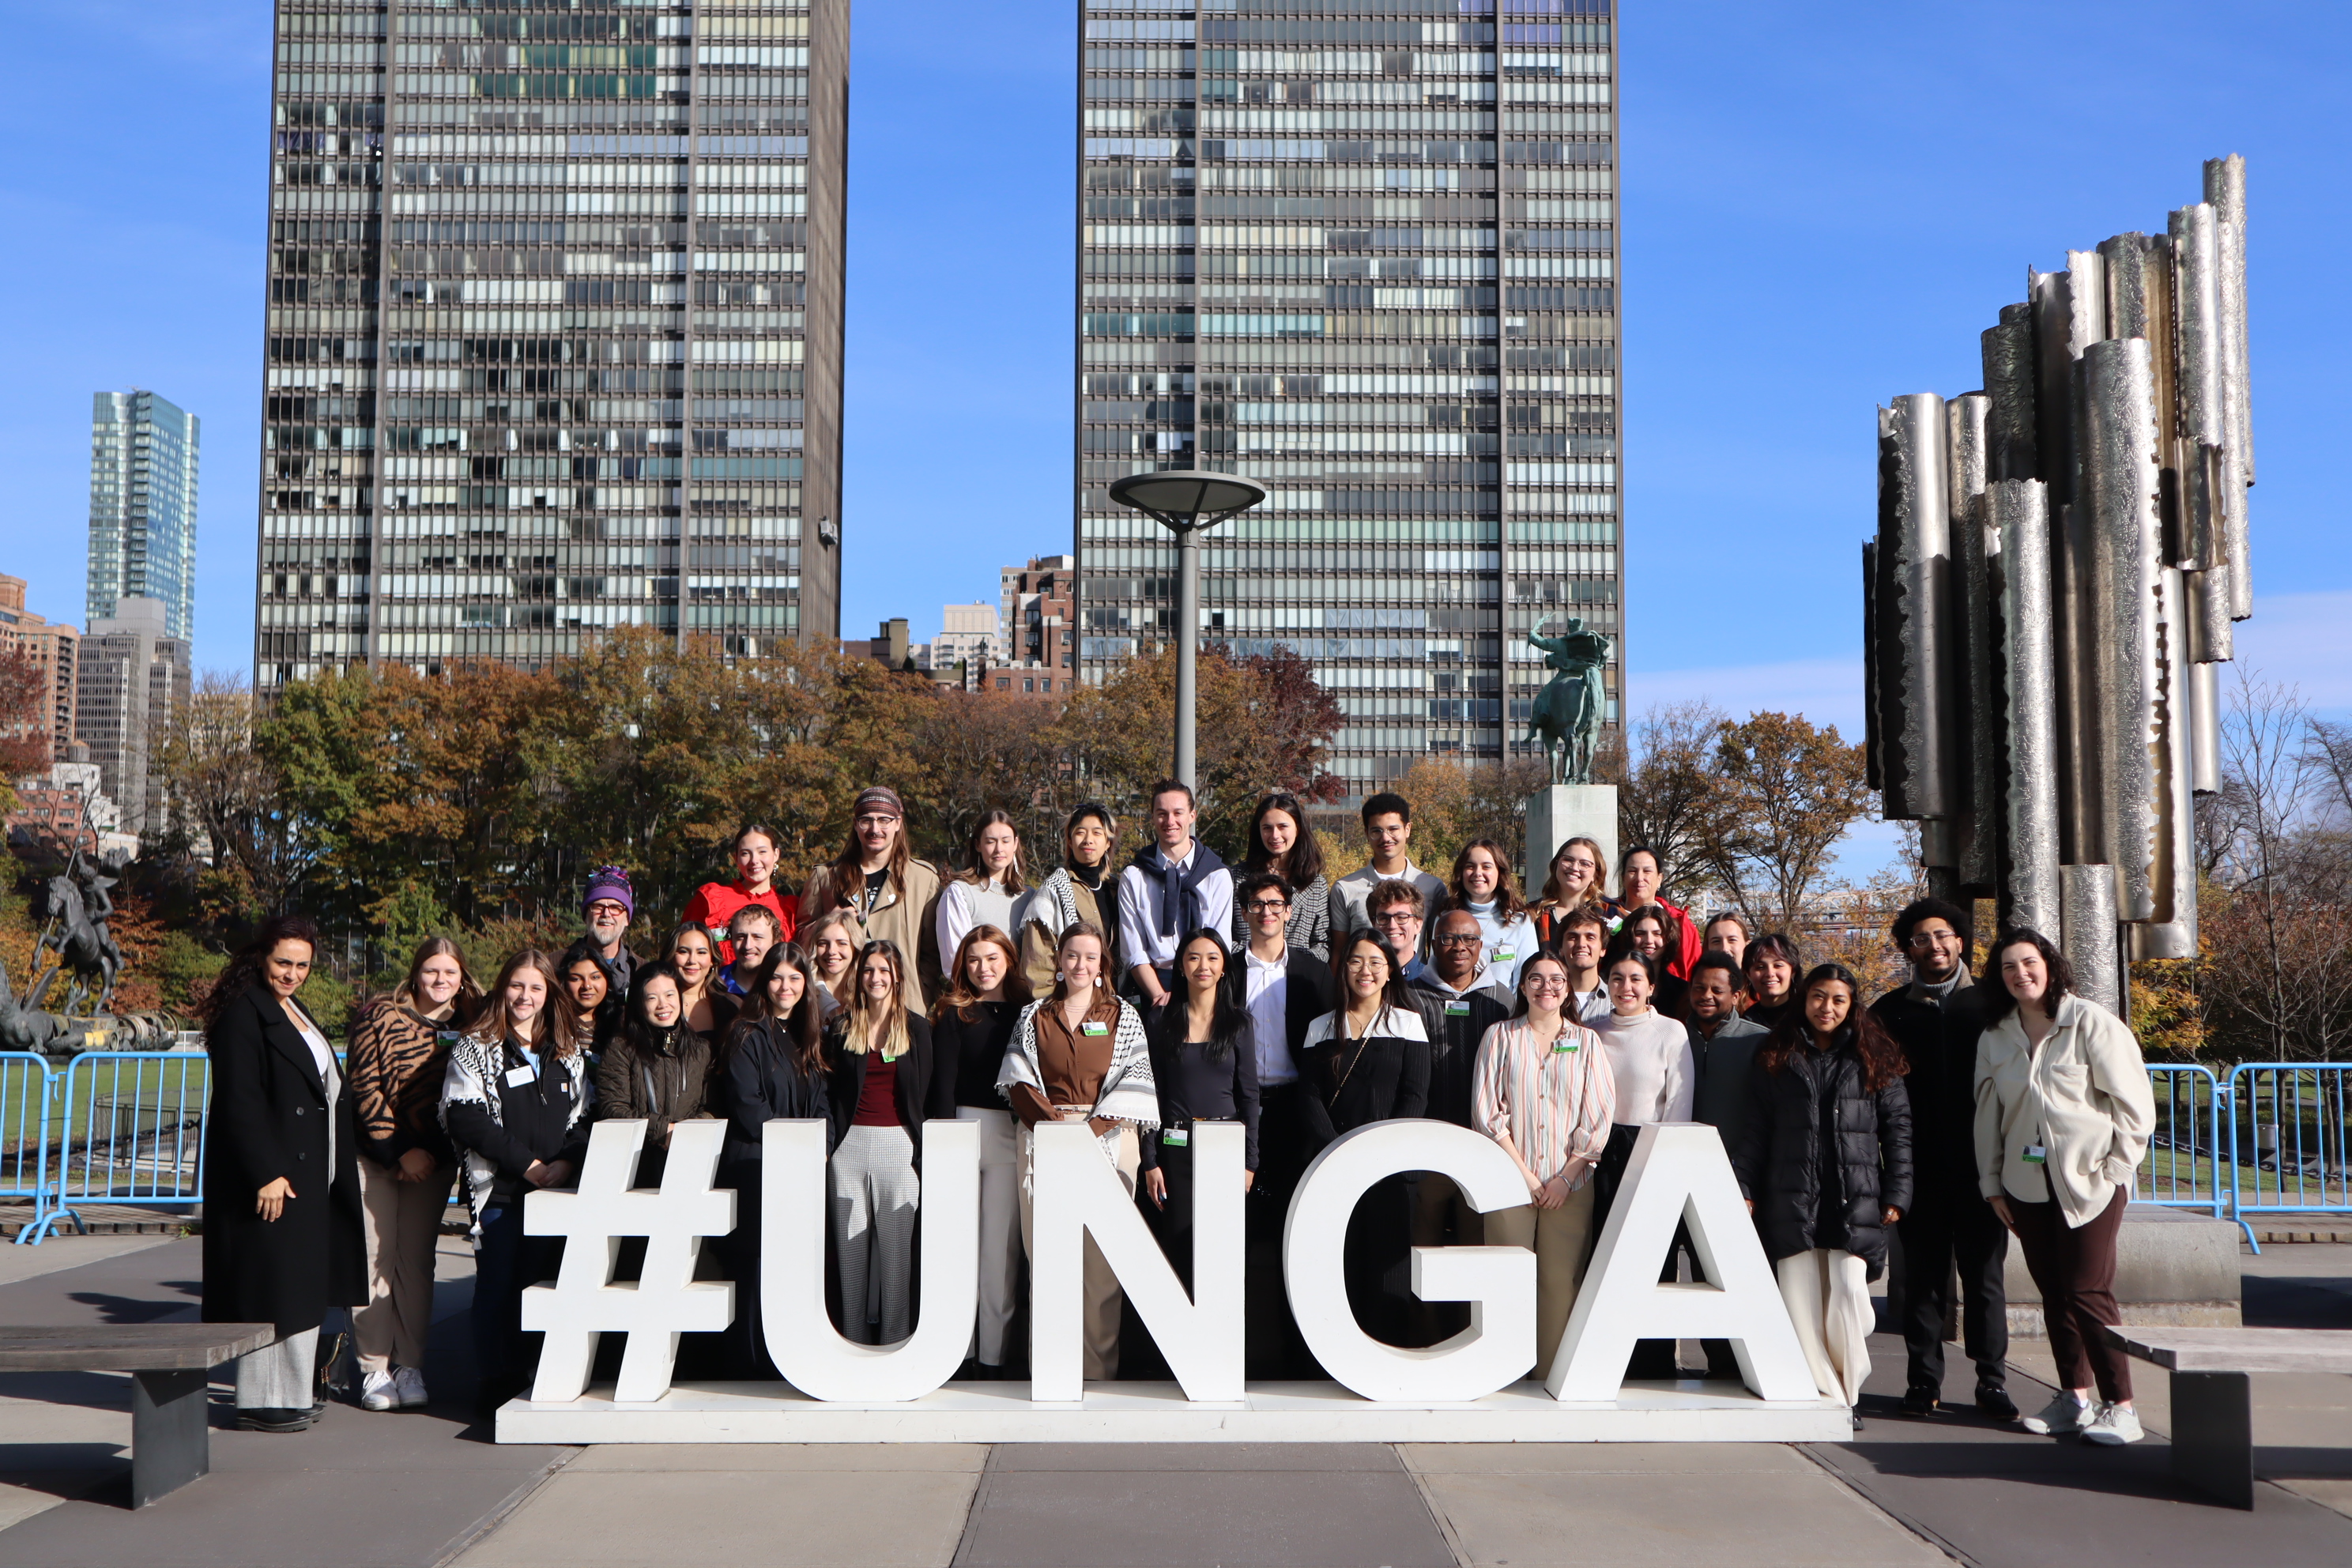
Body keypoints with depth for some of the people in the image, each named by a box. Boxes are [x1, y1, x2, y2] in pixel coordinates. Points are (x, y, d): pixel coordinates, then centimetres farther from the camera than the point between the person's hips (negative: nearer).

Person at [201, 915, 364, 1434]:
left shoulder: (295, 1012, 16)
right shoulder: (244, 1013, -12)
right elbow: (239, 1102, -19)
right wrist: (266, 1173, -23)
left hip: (305, 1171, 9)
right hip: (269, 1174, -9)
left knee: (301, 1286, 12)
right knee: (270, 1283, -6)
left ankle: (293, 1391, 19)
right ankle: (261, 1402, 1)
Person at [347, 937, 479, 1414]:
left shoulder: (470, 1027, 3)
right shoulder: (380, 1015, -4)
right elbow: (363, 1087, -8)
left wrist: (434, 1152, -7)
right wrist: (398, 1151, -12)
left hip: (433, 1160, 2)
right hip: (374, 1155, -2)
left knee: (416, 1260, 4)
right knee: (375, 1259, -3)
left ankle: (410, 1367, 9)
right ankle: (374, 1368, 3)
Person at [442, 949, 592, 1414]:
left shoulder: (569, 1051, 15)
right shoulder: (475, 1049, 2)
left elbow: (584, 1115, 12)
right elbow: (465, 1118, -9)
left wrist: (567, 1163, -9)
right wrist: (527, 1163, -14)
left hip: (555, 1190, 3)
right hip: (499, 1189, -3)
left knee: (545, 1281, 5)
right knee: (498, 1284, 0)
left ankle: (541, 1379, 14)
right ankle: (497, 1381, 9)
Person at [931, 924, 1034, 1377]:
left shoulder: (1027, 1012, 10)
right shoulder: (953, 1013, 6)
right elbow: (944, 1081, 0)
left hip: (1014, 1133, 1)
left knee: (1002, 1242, 1)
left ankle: (994, 1352, 4)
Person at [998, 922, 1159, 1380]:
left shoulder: (1124, 1017, 9)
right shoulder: (1034, 1016, 12)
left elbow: (1133, 1084, 2)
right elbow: (1019, 1083, 5)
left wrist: (1090, 1130, -9)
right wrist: (1056, 1123, -9)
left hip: (1107, 1140, -1)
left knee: (1102, 1255, -5)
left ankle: (1098, 1366, -1)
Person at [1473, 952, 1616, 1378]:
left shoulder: (1586, 1041, 11)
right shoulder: (1500, 1036, 8)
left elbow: (1599, 1115, 5)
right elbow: (1486, 1109, 2)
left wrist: (1567, 1176, -5)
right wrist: (1523, 1172, -6)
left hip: (1570, 1184, 1)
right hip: (1510, 1179, -1)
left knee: (1561, 1281, -3)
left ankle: (1555, 1378, 3)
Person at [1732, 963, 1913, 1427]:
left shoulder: (1873, 1061, 10)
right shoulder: (1776, 1060, 10)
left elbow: (1898, 1129, 8)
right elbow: (1755, 1132, 10)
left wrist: (1896, 1194, 1)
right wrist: (1744, 1189, 2)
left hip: (1855, 1202, -1)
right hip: (1791, 1201, 1)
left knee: (1848, 1293, -8)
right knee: (1800, 1299, -2)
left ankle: (1848, 1393, 5)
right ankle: (1819, 1393, 5)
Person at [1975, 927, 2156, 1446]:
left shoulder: (2090, 1022, -6)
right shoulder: (1995, 1037, 8)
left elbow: (2133, 1101, -6)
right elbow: (1987, 1113, 14)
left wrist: (2114, 1169, -8)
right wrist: (1991, 1183, 12)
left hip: (2088, 1180, -5)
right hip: (2027, 1184, 5)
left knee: (2088, 1292, -8)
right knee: (2053, 1293, 8)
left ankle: (2121, 1407, -1)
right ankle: (2073, 1398, 18)